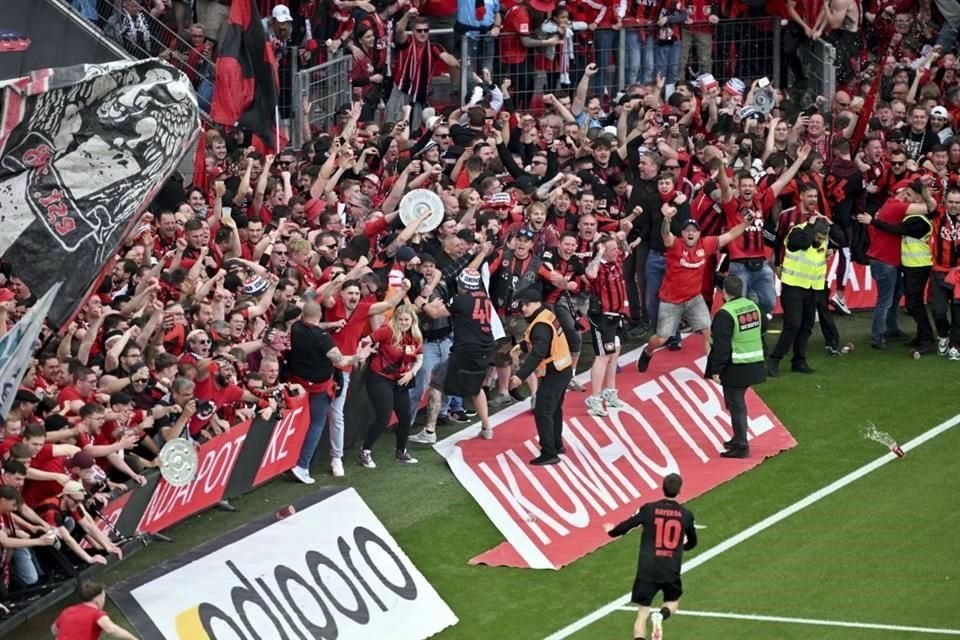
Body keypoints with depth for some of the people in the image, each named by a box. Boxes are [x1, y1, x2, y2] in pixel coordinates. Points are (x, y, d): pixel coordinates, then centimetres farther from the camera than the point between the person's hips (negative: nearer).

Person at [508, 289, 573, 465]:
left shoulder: (541, 326, -23)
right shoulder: (547, 316, 9)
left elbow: (537, 354, -34)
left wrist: (521, 375, -39)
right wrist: (522, 346, 20)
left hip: (554, 374, -11)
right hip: (563, 370, 11)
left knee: (542, 412, -11)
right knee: (554, 409, 25)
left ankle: (549, 454, -12)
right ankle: (557, 445, 38)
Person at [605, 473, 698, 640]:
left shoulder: (649, 509, -6)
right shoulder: (686, 515, 0)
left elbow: (627, 525, 0)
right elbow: (692, 542, 16)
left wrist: (612, 532, 22)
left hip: (647, 570, -1)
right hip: (671, 570, 1)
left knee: (642, 613, 4)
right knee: (672, 602, 26)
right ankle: (661, 615, -8)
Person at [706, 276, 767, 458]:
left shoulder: (725, 314, -19)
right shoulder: (753, 306, 7)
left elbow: (721, 346, -20)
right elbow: (759, 335, 17)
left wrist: (716, 370, -14)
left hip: (735, 368, -8)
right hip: (754, 366, 8)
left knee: (735, 405, -2)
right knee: (738, 403, 22)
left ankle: (741, 447, -2)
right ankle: (738, 439, 32)